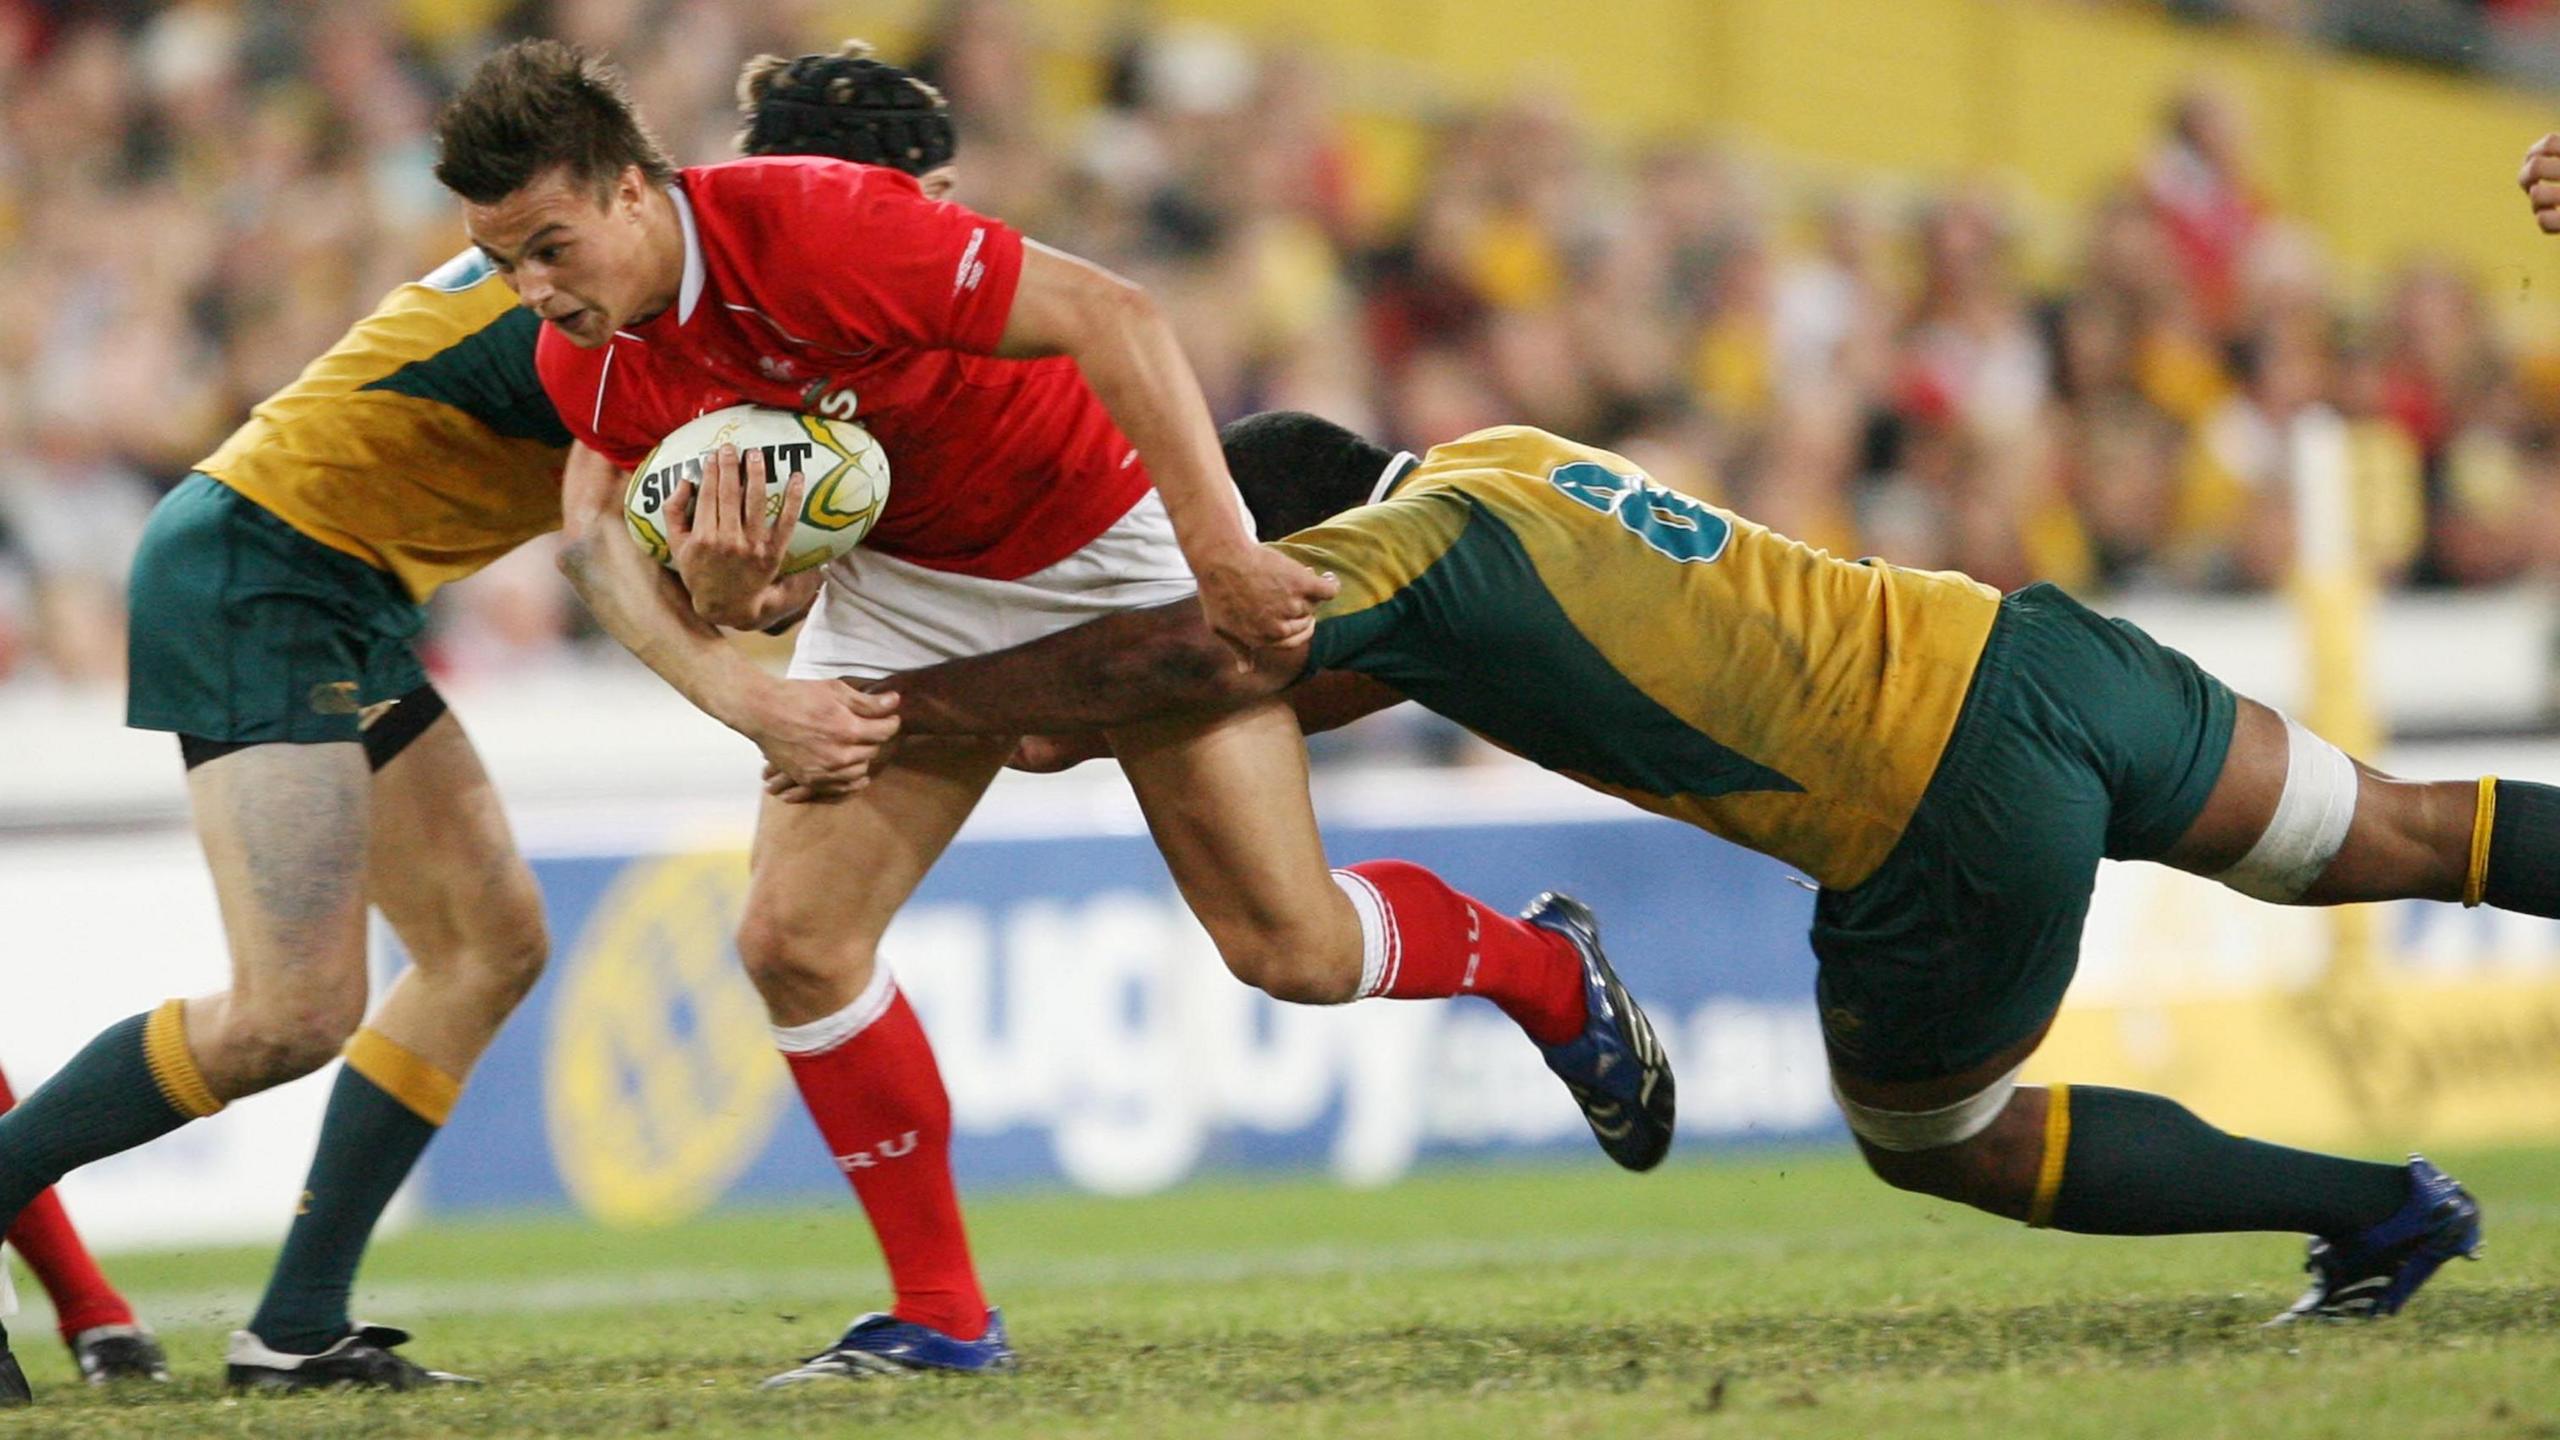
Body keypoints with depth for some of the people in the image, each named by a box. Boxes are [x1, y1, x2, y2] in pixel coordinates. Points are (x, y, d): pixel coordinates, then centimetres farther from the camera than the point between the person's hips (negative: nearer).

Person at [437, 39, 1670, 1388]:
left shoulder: (808, 228, -33)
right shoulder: (586, 369, -12)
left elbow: (1108, 313, -31)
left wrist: (1220, 552, -33)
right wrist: (718, 588, -28)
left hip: (1109, 537, -6)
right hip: (907, 587, 6)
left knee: (1291, 948, -4)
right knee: (791, 935, -11)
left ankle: (1546, 969, 29)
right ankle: (941, 1317, 3)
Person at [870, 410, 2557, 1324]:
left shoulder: (1417, 545, -13)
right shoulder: (1492, 461, 12)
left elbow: (1200, 653, -26)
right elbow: (1357, 670, 24)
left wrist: (912, 706, -17)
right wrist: (1101, 730, 15)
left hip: (1961, 831, -8)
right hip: (2019, 643, 8)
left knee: (1939, 1142, 17)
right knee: (2404, 832, 18)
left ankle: (2378, 1206, 17)